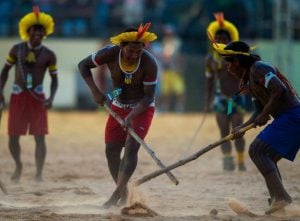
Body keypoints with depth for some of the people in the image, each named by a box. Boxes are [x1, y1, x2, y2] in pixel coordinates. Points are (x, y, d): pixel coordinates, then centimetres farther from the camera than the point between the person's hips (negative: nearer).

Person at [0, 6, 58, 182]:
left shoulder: (48, 55, -1)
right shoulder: (17, 49, 2)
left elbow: (54, 79, 4)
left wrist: (51, 98, -12)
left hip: (37, 97, -1)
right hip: (17, 96, 1)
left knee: (40, 136, -9)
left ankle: (39, 173, -6)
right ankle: (18, 165, 27)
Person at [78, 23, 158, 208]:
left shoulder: (149, 63, -27)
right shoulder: (110, 54, -21)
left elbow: (149, 96, -23)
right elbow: (83, 65, -7)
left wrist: (131, 117, -35)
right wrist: (95, 91, -19)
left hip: (142, 108, -4)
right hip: (118, 106, 4)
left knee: (131, 147, -20)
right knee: (111, 150, 1)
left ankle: (117, 194, -26)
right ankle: (123, 192, 14)